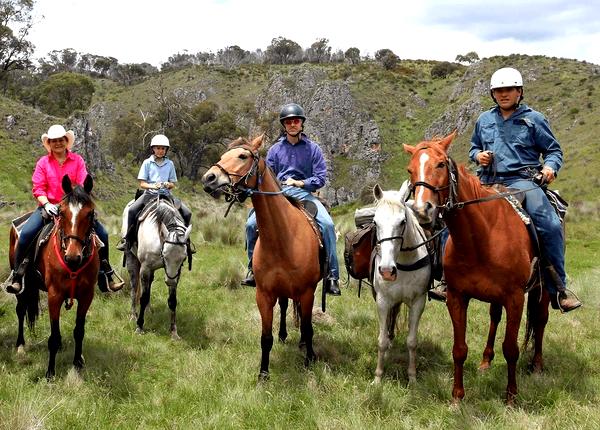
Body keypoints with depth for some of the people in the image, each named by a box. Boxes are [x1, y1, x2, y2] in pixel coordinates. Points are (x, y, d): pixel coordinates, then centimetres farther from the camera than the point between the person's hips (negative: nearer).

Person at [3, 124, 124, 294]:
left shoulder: (77, 160, 5)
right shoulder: (43, 162, 4)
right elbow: (38, 189, -1)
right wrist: (47, 204, -18)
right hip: (49, 206, -1)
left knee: (102, 233, -8)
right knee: (26, 233, -24)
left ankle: (105, 274, 6)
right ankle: (16, 275, -11)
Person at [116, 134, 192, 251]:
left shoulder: (170, 164, 10)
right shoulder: (147, 163, 4)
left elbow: (173, 184, 11)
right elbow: (142, 184, 0)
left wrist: (168, 185, -13)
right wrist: (153, 186, -20)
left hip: (166, 194, 2)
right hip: (150, 193, -2)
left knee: (187, 212, -15)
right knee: (132, 210, -26)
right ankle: (128, 239, -11)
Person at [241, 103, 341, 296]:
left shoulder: (313, 148, 7)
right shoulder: (275, 149, 12)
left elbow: (320, 178, 2)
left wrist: (300, 183, -12)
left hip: (304, 194, -1)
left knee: (327, 224, -27)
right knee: (251, 224, -18)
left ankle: (332, 276, -20)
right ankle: (253, 270, 1)